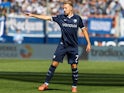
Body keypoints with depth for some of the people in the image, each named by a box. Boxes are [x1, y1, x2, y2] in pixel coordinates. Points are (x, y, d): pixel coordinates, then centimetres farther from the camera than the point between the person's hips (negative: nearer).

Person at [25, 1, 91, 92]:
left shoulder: (77, 18, -2)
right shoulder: (61, 17, 0)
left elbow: (84, 29, 6)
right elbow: (47, 17, -1)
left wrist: (88, 43, 3)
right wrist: (33, 15, -5)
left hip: (73, 47, -1)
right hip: (62, 45, 1)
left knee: (74, 66, -1)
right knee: (54, 63, -4)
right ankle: (46, 84, 3)